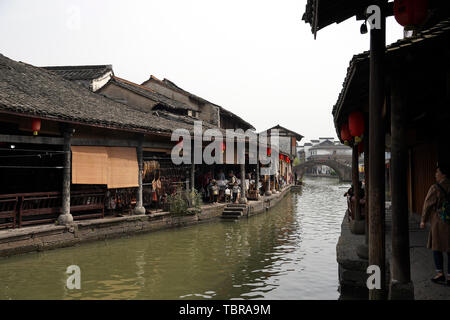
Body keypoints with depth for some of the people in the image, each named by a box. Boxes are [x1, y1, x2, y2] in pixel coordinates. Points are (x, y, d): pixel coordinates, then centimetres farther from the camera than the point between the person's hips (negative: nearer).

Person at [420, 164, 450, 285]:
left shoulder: (435, 188, -12)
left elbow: (428, 205, -8)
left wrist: (423, 220, 0)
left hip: (438, 222, -4)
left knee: (437, 247, 10)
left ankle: (440, 273, 7)